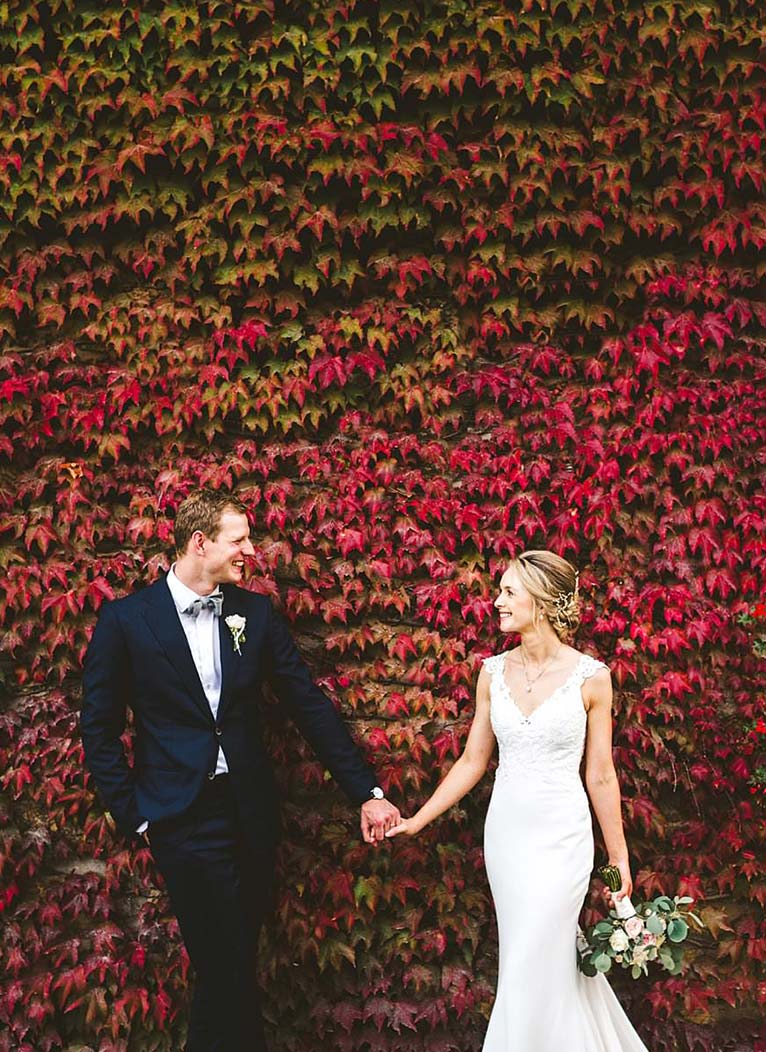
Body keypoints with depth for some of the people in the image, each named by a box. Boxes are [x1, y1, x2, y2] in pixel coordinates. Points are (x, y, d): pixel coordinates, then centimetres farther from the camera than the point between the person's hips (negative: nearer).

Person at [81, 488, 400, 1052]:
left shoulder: (255, 612, 3)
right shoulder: (126, 619, -6)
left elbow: (310, 704, 3)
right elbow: (100, 729, -1)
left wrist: (366, 791, 0)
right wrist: (134, 815, -4)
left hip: (251, 810, 4)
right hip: (184, 817, -4)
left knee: (236, 957, 14)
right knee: (227, 964, -3)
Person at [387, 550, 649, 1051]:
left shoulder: (590, 676, -9)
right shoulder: (493, 672, 1)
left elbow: (601, 776, -3)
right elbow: (473, 760, 8)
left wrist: (620, 860, 2)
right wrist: (417, 820, 5)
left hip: (562, 835, -4)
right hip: (506, 831, 4)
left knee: (532, 968, -3)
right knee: (556, 955, 14)